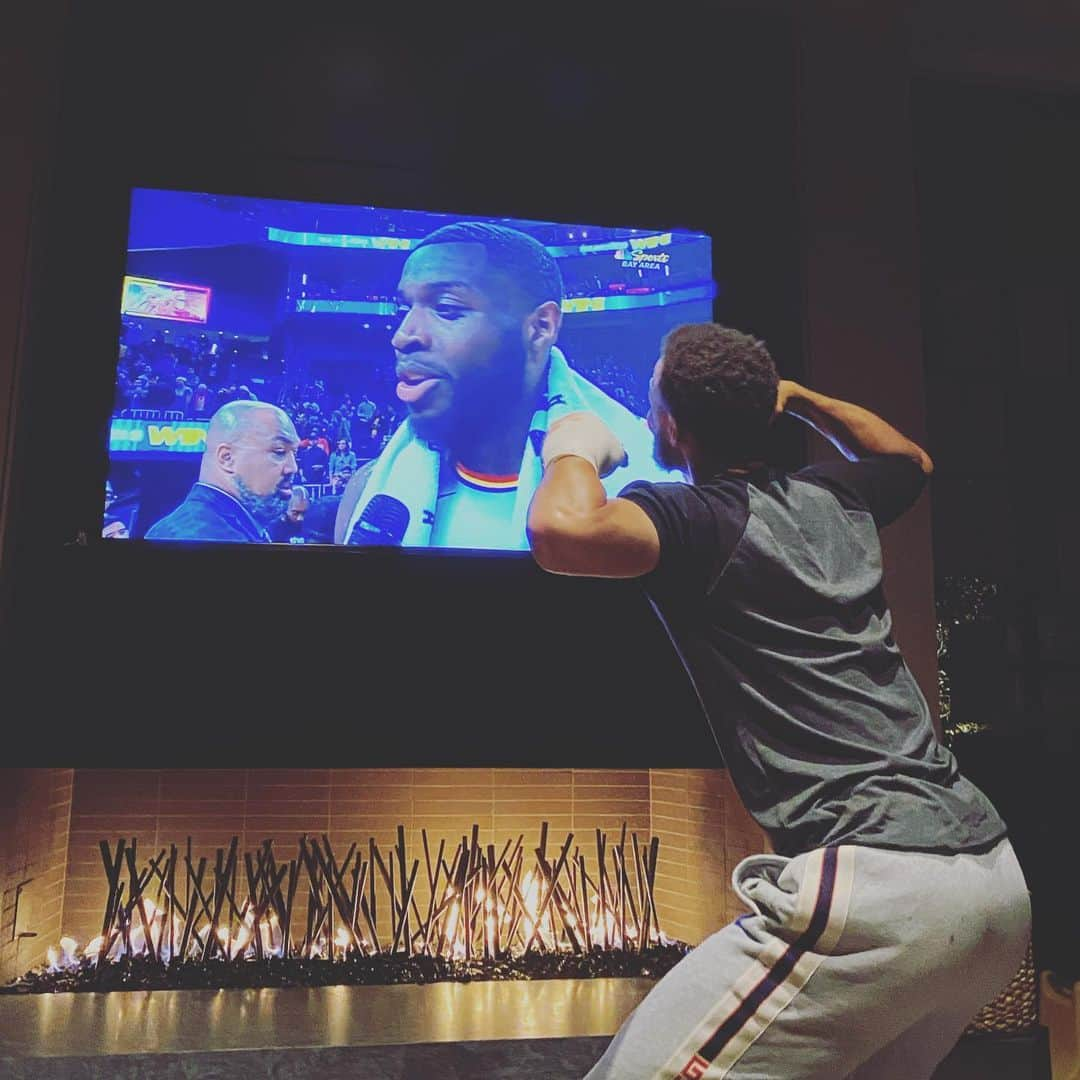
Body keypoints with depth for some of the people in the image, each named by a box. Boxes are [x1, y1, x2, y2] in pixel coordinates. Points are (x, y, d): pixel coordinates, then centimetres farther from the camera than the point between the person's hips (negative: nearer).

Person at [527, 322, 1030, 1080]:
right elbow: (912, 459, 39)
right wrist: (794, 395, 39)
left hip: (879, 885, -9)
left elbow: (566, 532, -25)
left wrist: (575, 449, -3)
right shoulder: (835, 500, 16)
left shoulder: (694, 519, -5)